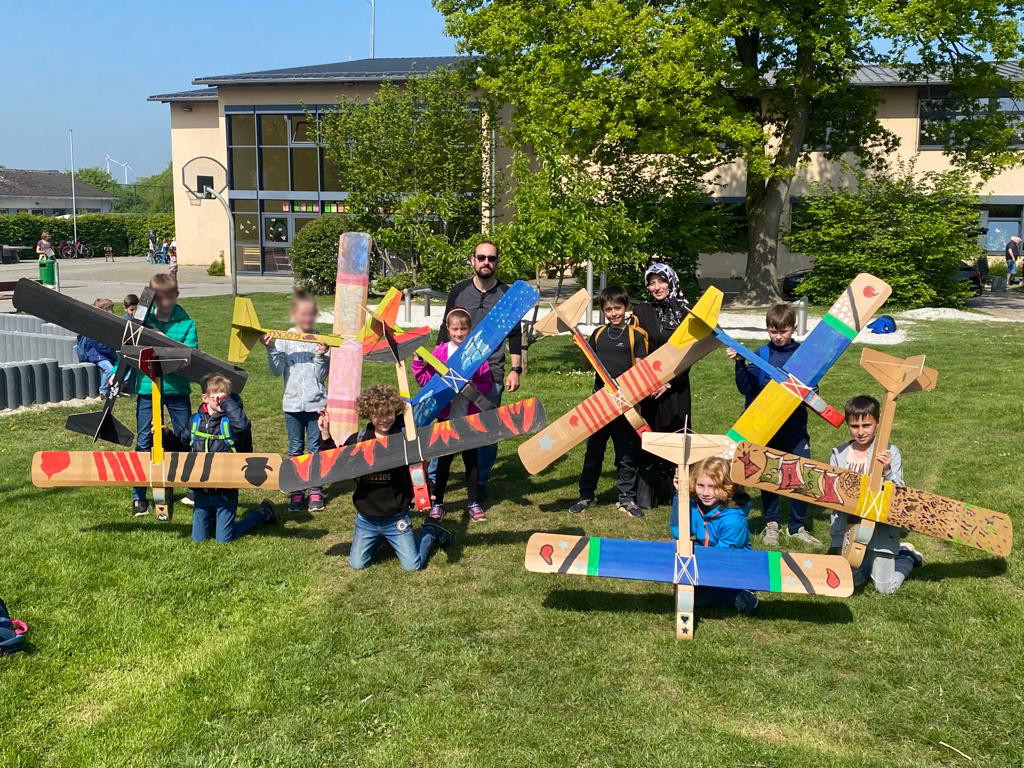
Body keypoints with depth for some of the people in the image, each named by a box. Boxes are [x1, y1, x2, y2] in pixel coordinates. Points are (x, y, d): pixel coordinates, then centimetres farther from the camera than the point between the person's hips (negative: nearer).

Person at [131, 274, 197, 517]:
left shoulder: (186, 322, -1)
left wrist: (165, 341, -23)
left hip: (177, 386, 0)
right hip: (146, 386, 0)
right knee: (144, 442, 3)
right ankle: (138, 498, 12)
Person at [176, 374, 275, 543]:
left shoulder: (230, 419, -10)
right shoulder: (197, 419, 4)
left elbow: (243, 425, -36)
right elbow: (181, 440, 22)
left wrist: (227, 402, -27)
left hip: (225, 490, -5)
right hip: (201, 490, 5)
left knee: (224, 539, 2)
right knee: (198, 538, 11)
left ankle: (263, 513, 23)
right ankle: (215, 519, 42)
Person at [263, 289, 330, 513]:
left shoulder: (321, 340, -2)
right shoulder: (284, 339, -1)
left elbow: (321, 375, -6)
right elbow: (277, 371, -5)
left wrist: (321, 355, -21)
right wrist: (271, 350, -17)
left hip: (316, 402, -1)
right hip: (292, 403, 1)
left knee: (315, 447, 5)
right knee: (295, 449, 9)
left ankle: (315, 491, 16)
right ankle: (296, 492, 17)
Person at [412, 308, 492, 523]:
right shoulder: (440, 352, -1)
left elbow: (488, 384, -2)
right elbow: (427, 380, -3)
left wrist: (475, 388, -20)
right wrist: (418, 362, -14)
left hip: (470, 415, 0)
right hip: (447, 415, 0)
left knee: (471, 458, 8)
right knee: (444, 458, 9)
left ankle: (474, 503, 18)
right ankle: (437, 503, 19)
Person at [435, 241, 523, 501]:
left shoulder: (507, 295, 4)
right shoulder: (458, 291, 6)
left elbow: (515, 335, 6)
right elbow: (445, 330, 10)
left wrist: (516, 370, 0)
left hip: (492, 373, 0)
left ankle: (481, 482, 17)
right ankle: (431, 477, 9)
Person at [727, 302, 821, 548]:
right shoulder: (760, 354, 3)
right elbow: (746, 388, -2)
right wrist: (740, 363, -13)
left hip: (795, 424, 0)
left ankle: (797, 527, 15)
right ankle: (771, 524, 22)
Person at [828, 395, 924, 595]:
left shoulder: (888, 452, -10)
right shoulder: (839, 454, 0)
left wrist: (887, 471, -29)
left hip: (881, 527, -3)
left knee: (886, 587, 0)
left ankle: (908, 556, 28)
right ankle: (871, 561, 33)